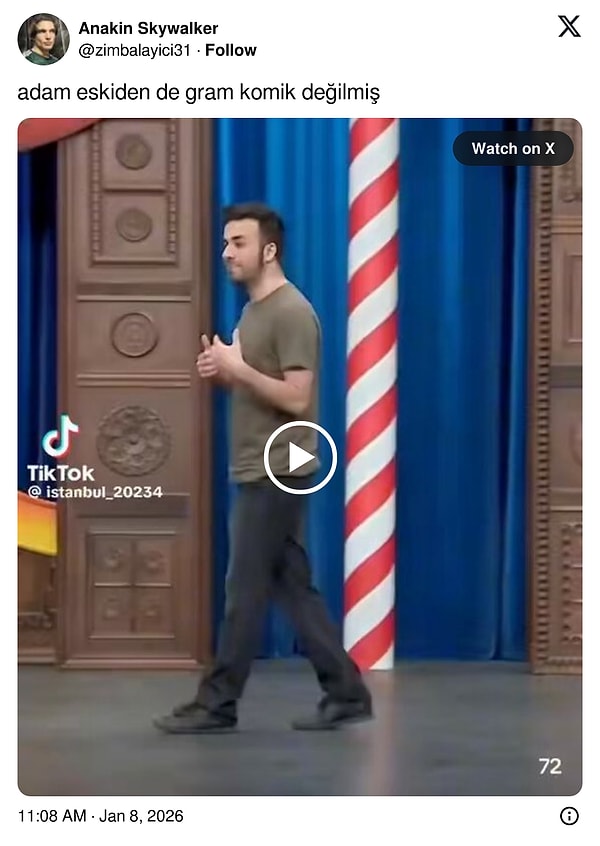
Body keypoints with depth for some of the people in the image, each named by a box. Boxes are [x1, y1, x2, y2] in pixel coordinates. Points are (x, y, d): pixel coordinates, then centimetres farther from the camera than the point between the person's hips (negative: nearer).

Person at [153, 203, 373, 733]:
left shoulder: (292, 313, -15)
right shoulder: (254, 310, 16)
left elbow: (296, 398, -21)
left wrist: (236, 367, -20)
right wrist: (220, 373, 4)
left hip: (277, 474, -10)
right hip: (258, 472, 10)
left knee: (246, 591, -4)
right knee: (294, 588, 10)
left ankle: (216, 705, 3)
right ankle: (346, 693, 14)